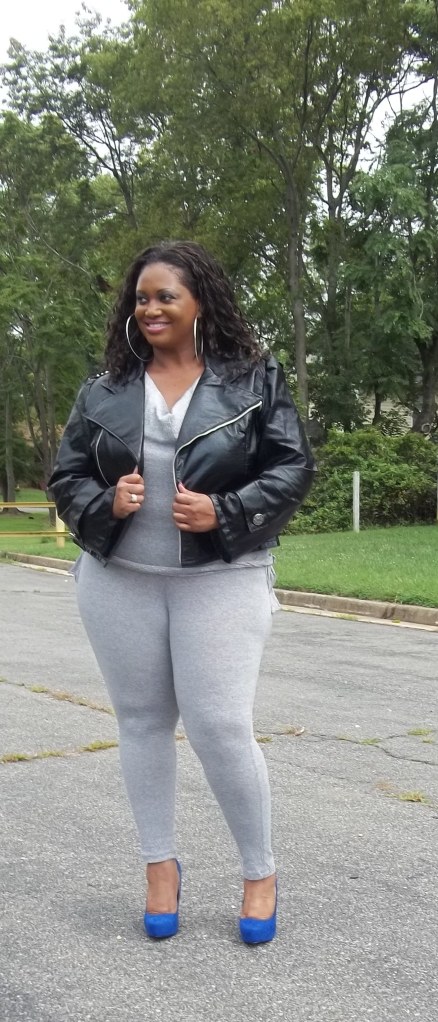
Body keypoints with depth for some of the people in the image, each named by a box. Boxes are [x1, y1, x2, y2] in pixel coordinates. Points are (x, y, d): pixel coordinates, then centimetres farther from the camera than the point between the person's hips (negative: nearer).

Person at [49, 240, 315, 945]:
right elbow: (66, 477, 9)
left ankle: (260, 872, 14)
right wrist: (105, 504, -13)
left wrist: (225, 514, -16)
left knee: (220, 726, -6)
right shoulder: (104, 393, 6)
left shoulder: (255, 381, 0)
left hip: (222, 581, -3)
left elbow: (294, 467, -2)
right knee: (142, 720, 10)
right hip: (118, 582, 3)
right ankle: (160, 862, 27)